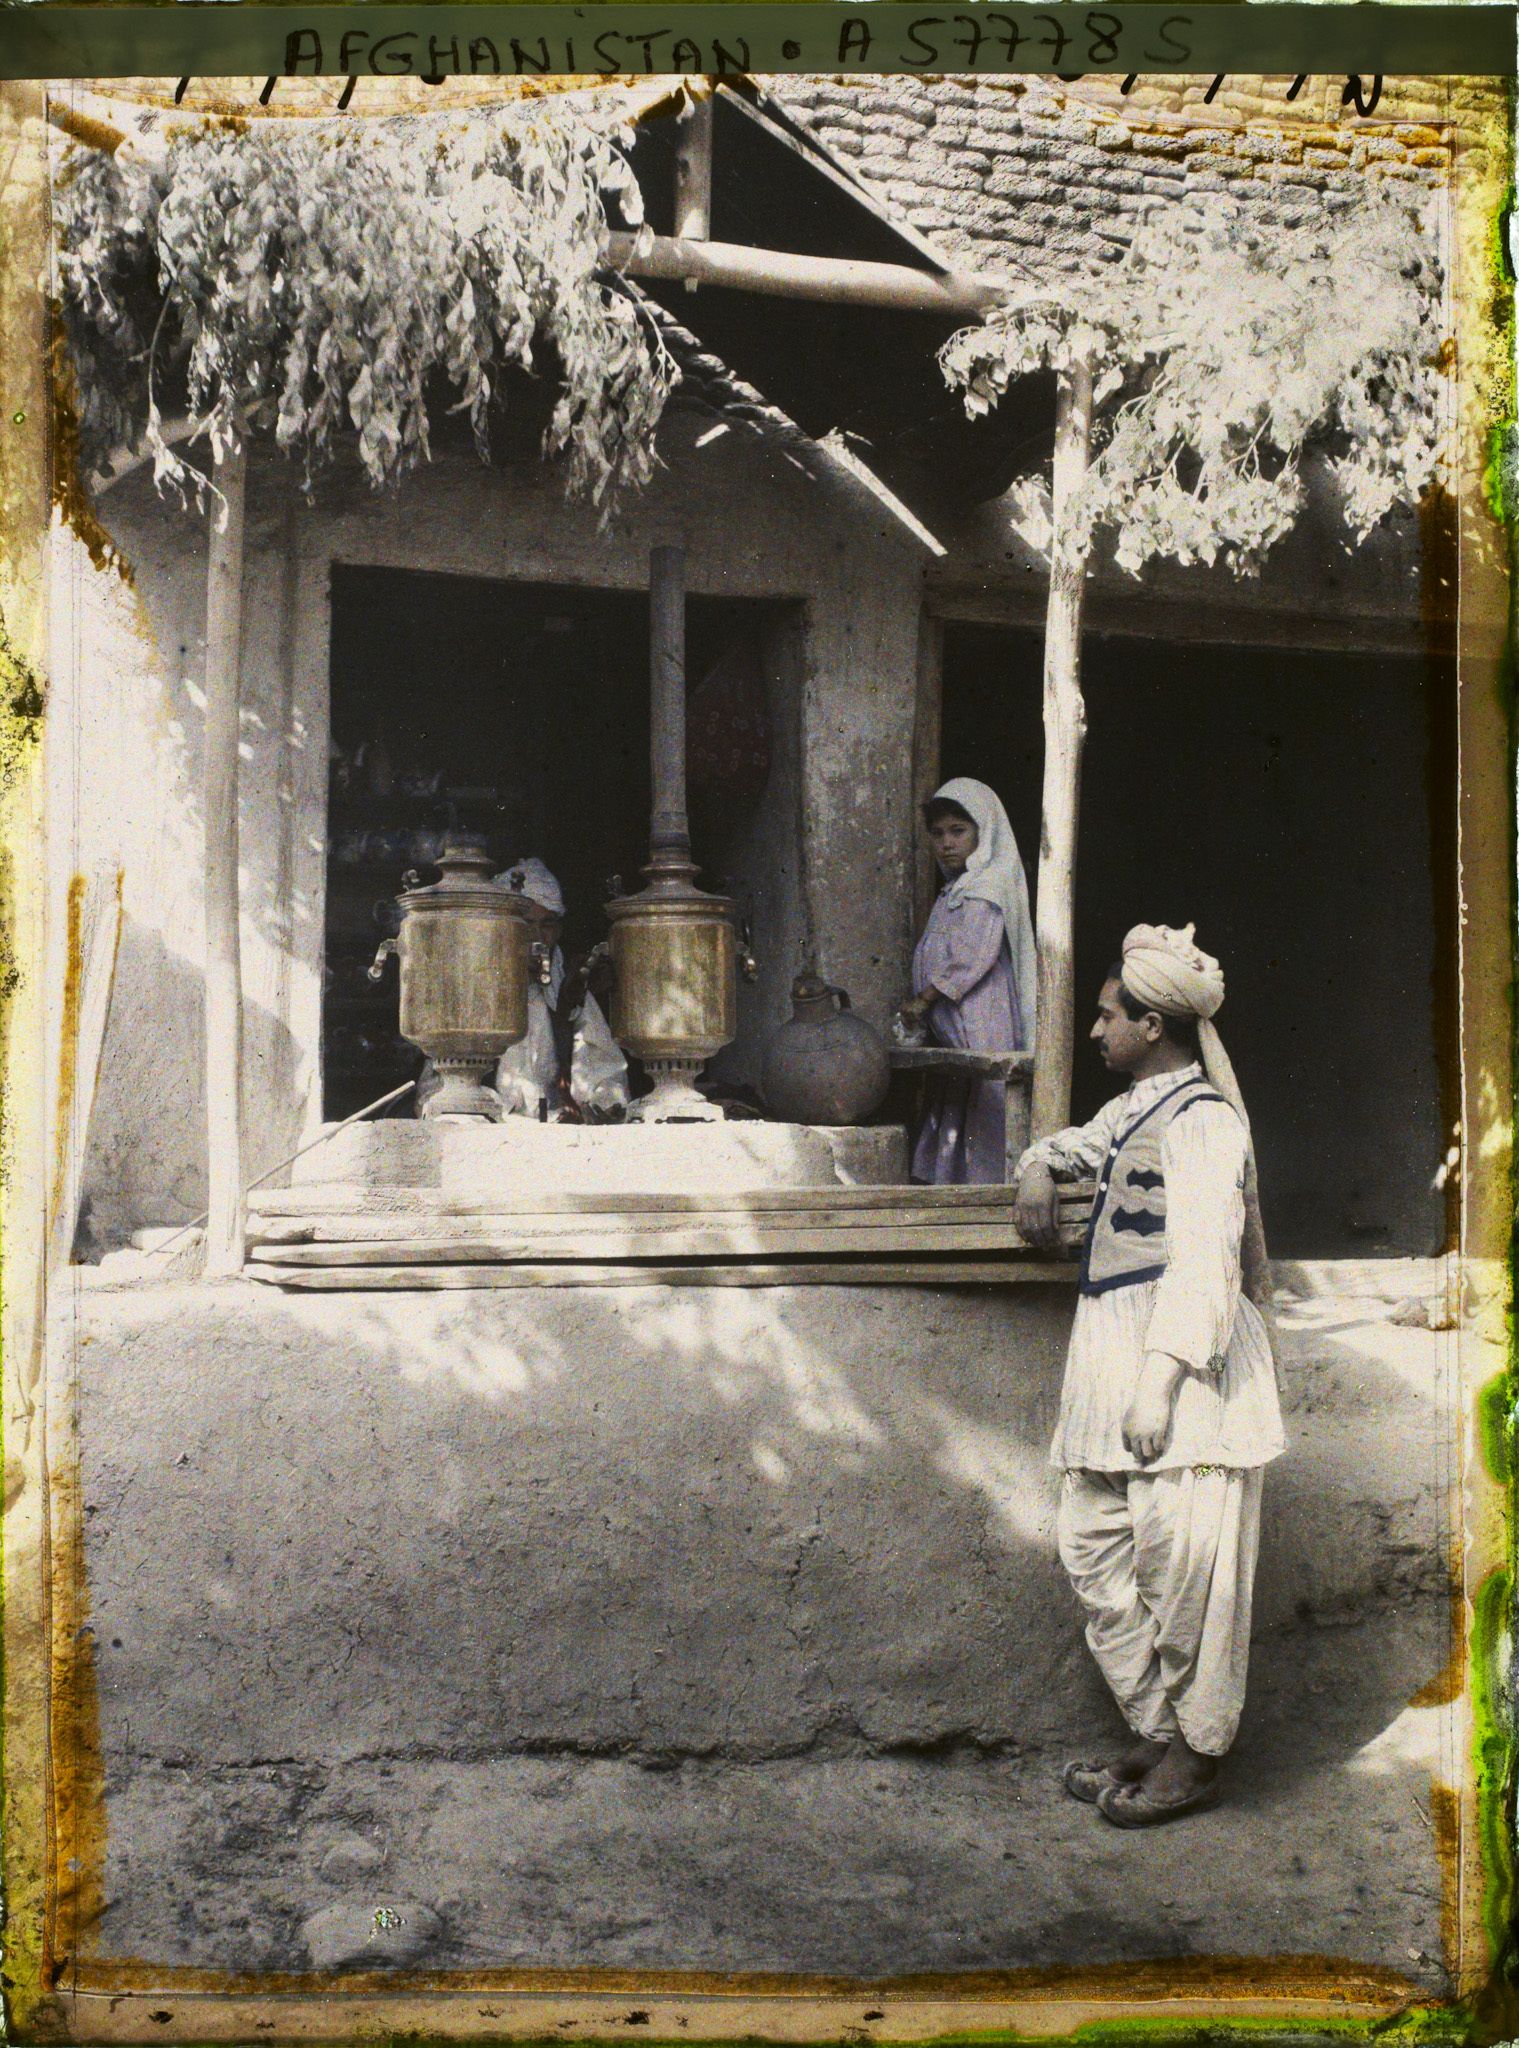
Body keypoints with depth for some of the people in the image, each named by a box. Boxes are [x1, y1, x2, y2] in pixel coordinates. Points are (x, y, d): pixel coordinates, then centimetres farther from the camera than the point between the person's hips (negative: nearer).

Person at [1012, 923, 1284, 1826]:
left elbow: (1202, 1256, -21)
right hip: (1117, 1356, 10)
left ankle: (1196, 1757, 10)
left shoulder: (1202, 1119, -13)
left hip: (1186, 1356, -10)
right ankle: (1156, 1734, 21)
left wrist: (1160, 1379, -27)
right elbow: (1079, 1143, 40)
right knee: (1097, 1546, 11)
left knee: (1183, 1560, -4)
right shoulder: (1134, 1110, 16)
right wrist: (1038, 1168, 17)